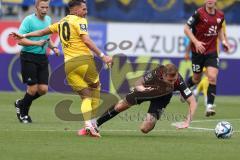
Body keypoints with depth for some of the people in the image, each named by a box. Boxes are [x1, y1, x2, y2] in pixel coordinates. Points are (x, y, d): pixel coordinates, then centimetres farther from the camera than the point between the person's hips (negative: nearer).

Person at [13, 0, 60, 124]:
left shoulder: (48, 19, 11)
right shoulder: (29, 20, -12)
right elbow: (20, 40, -18)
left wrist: (53, 47, 10)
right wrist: (37, 43, -25)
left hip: (42, 57, 7)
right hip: (29, 57, -7)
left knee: (43, 89, 0)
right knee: (33, 88, -7)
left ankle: (21, 104, 25)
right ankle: (23, 114, 17)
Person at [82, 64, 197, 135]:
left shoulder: (178, 81, -42)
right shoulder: (156, 73, -41)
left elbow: (193, 102, -38)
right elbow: (138, 83, -27)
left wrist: (187, 122, -49)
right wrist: (141, 88, -51)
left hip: (162, 97, 0)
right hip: (146, 89, 1)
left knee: (145, 129, -13)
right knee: (120, 106, 13)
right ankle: (94, 125, 36)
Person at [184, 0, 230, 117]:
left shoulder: (220, 15, 0)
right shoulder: (199, 13, -15)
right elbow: (186, 28, -10)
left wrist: (223, 40, 5)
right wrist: (196, 42, -21)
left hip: (212, 52, 3)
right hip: (198, 51, -2)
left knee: (212, 77, -15)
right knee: (196, 79, 11)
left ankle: (209, 106, -11)